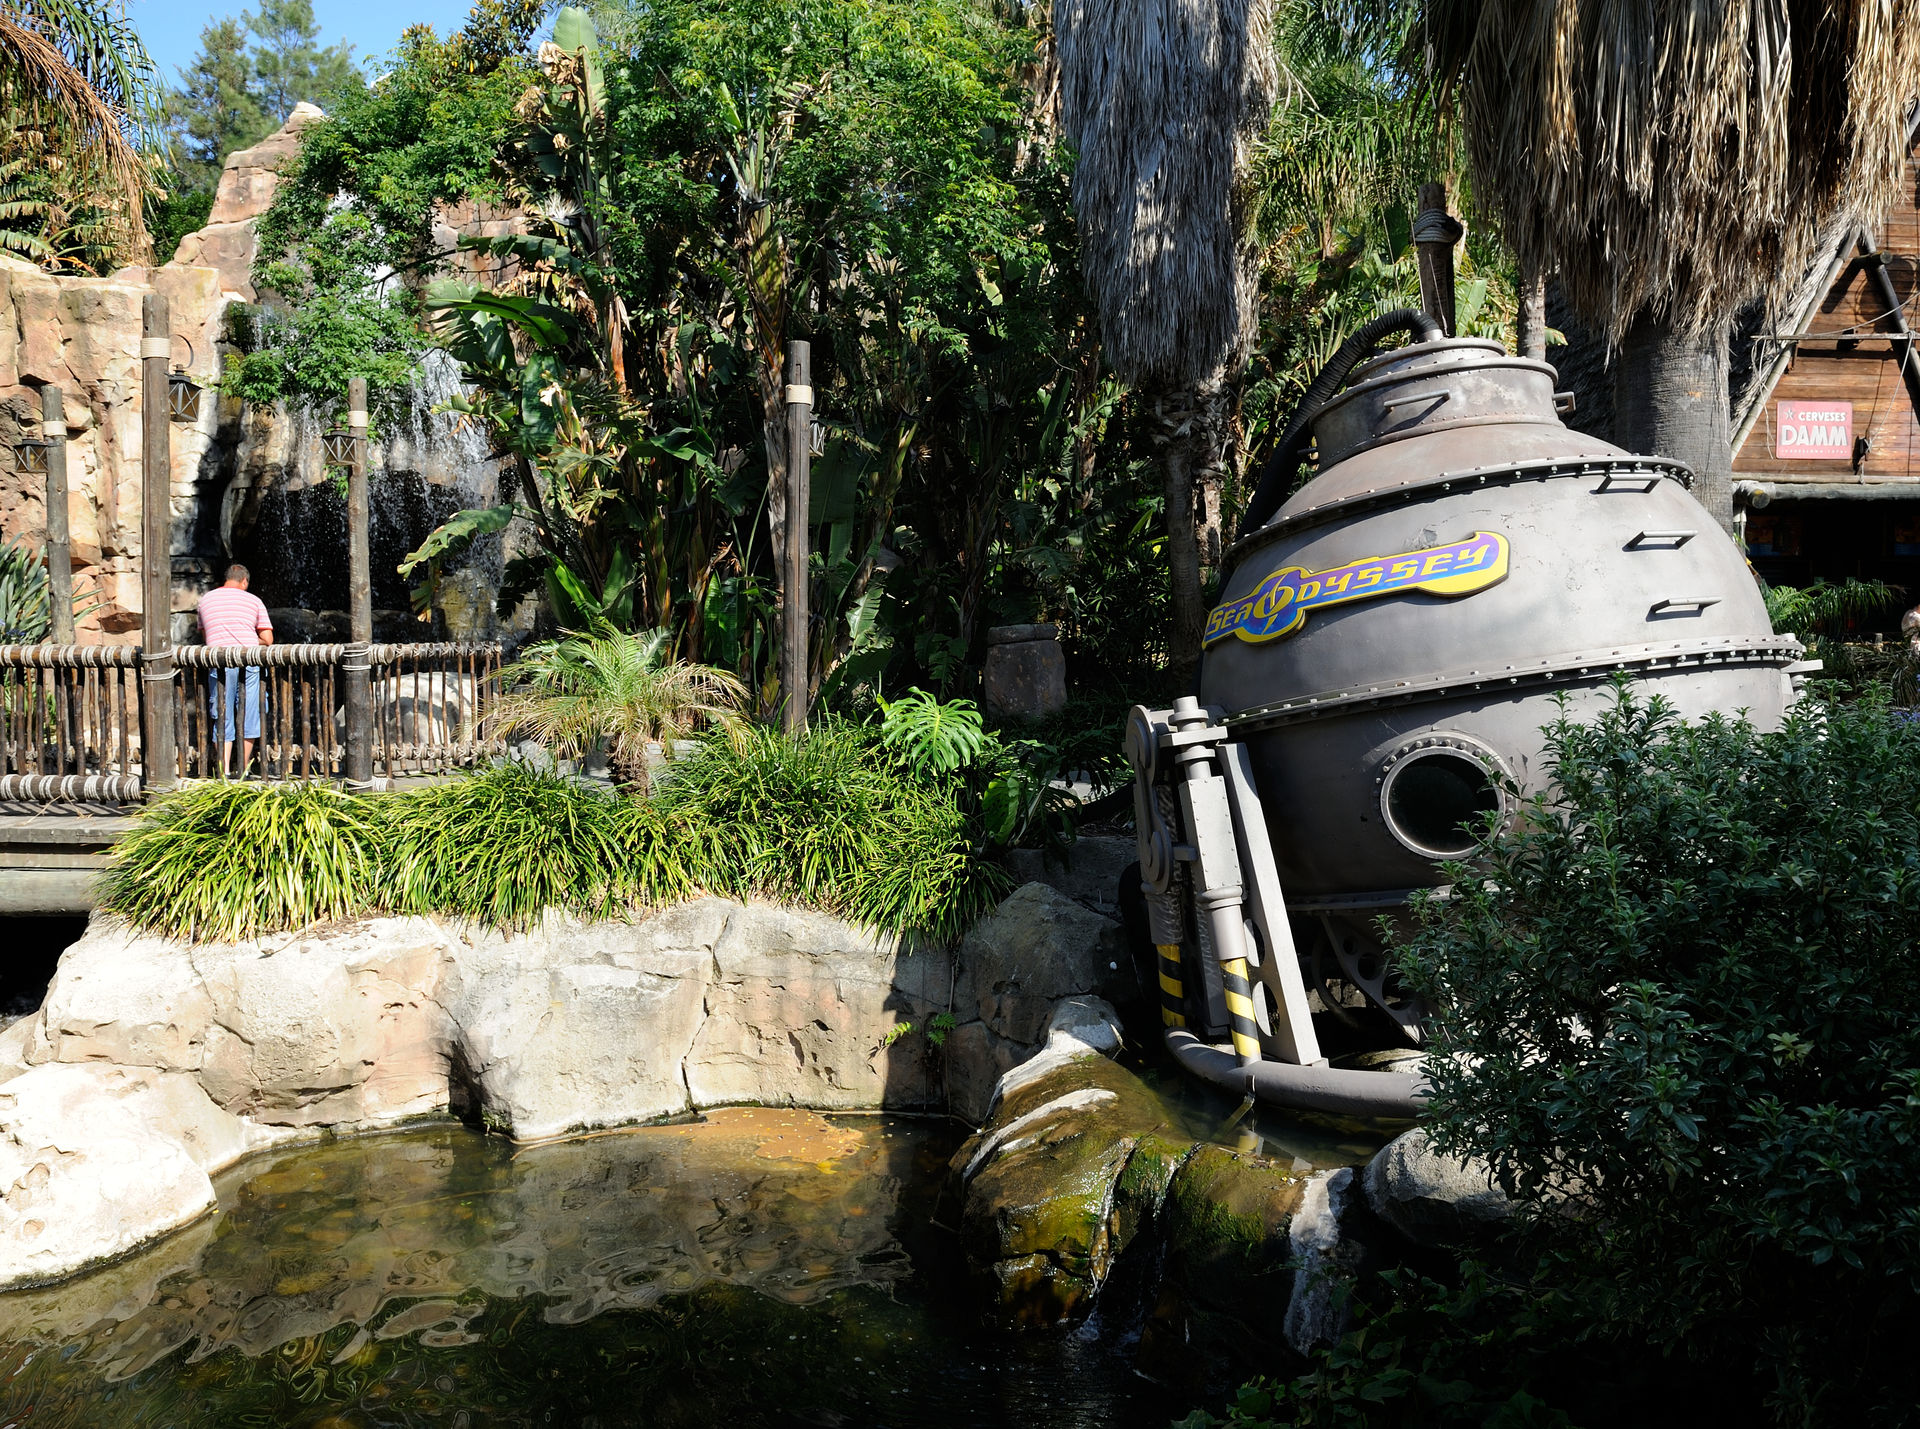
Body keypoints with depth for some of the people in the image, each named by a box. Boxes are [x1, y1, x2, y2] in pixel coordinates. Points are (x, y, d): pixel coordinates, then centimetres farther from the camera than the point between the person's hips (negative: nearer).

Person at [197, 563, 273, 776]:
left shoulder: (206, 599, 16)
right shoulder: (253, 601, 8)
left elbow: (204, 635, 24)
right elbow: (268, 639, 5)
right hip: (248, 662, -1)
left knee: (223, 719, 6)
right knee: (248, 718, 9)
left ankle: (224, 771, -2)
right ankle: (244, 769, 16)